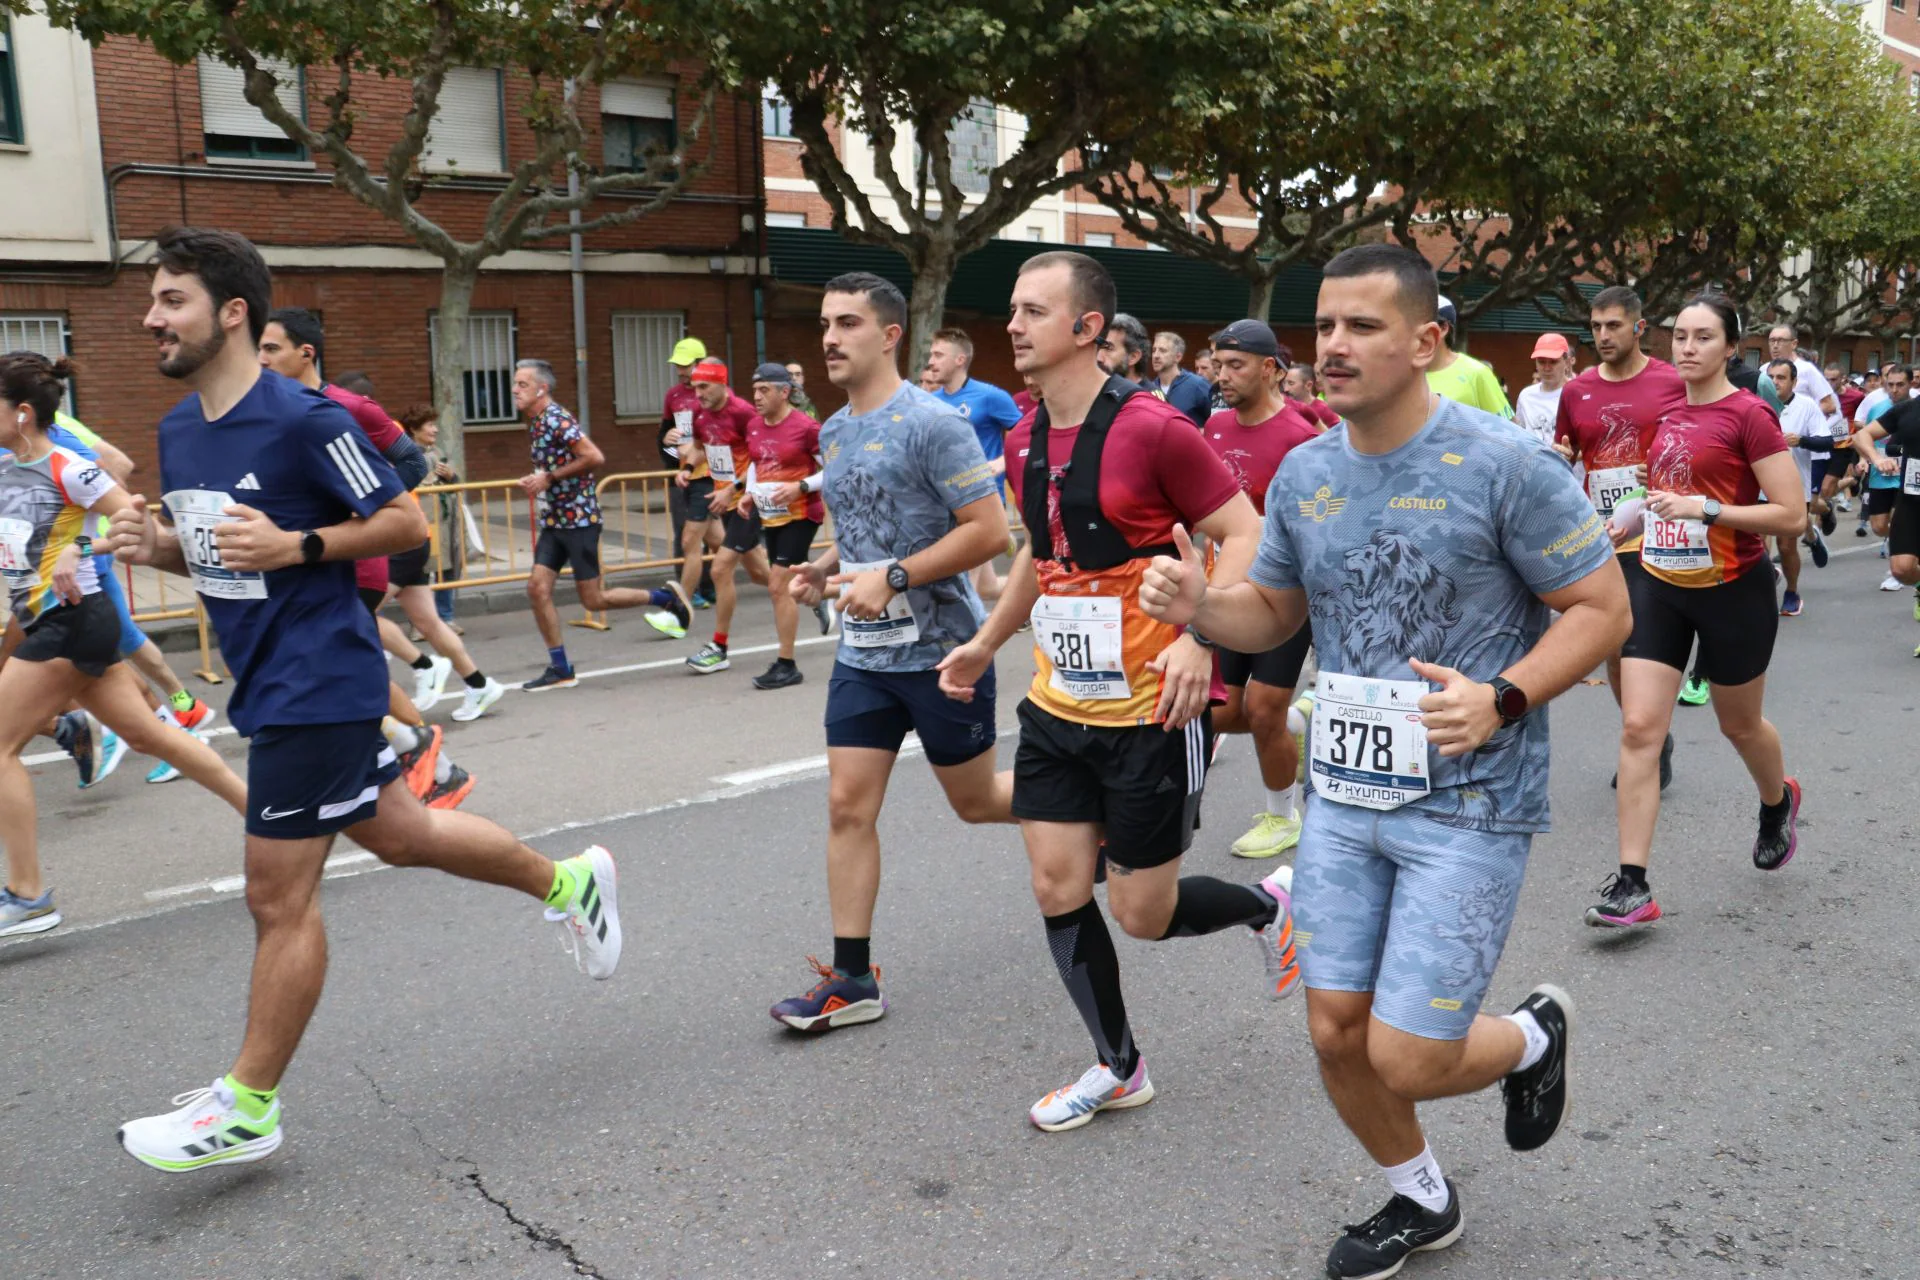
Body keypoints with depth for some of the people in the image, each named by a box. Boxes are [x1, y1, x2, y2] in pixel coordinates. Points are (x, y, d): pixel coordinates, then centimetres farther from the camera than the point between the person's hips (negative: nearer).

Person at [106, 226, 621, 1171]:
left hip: (315, 684, -9)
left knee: (278, 898, -1)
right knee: (397, 833, 19)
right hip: (267, 681, 9)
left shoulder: (302, 419, -16)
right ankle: (566, 882, 38)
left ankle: (249, 1107, 14)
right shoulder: (177, 429, 10)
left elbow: (405, 522, -12)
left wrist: (293, 545, -22)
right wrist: (150, 542, 0)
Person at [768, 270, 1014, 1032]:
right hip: (863, 653, 7)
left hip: (940, 648, -7)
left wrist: (893, 579, -23)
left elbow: (988, 531, -18)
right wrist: (824, 568, 3)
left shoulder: (931, 424, -15)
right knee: (848, 805, 1)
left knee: (977, 801, 8)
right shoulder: (832, 432, 10)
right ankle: (852, 980, 9)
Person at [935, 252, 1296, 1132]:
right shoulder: (1023, 440, 7)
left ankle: (1266, 906, 33)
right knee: (1058, 890, 5)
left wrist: (1199, 637, -27)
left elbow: (1245, 536, -14)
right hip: (1056, 706, 7)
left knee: (1142, 915, 2)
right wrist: (988, 643, 23)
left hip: (1151, 711, -6)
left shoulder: (1152, 429, -16)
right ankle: (1118, 1068, 24)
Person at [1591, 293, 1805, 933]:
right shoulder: (1667, 414, 6)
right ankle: (1632, 885, -5)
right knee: (1638, 727, -7)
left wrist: (1705, 509, -24)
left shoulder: (1748, 415, -13)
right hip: (1660, 587, 5)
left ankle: (1779, 801, 51)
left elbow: (1792, 517, -17)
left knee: (1740, 725, 15)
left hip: (1733, 592, -5)